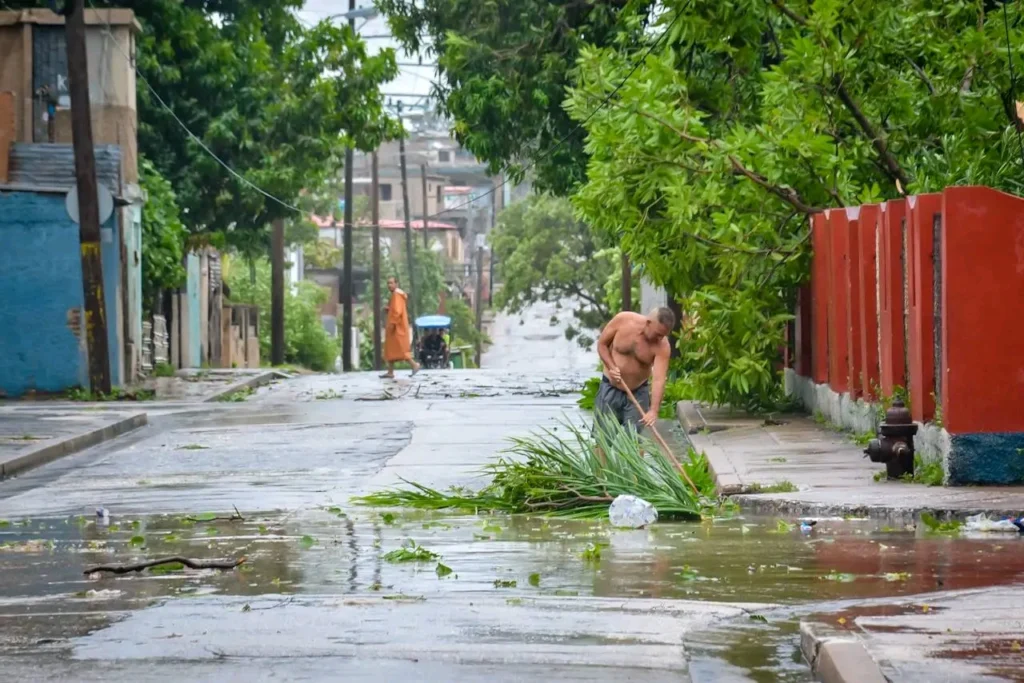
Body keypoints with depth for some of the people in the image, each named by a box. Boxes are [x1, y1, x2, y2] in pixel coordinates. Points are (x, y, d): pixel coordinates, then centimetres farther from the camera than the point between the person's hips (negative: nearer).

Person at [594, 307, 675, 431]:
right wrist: (612, 367, -20)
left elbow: (659, 380, -30)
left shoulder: (662, 346, -22)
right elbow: (602, 344, -4)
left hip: (638, 393, 0)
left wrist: (654, 410, -42)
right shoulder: (623, 320, -19)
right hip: (610, 388, 1)